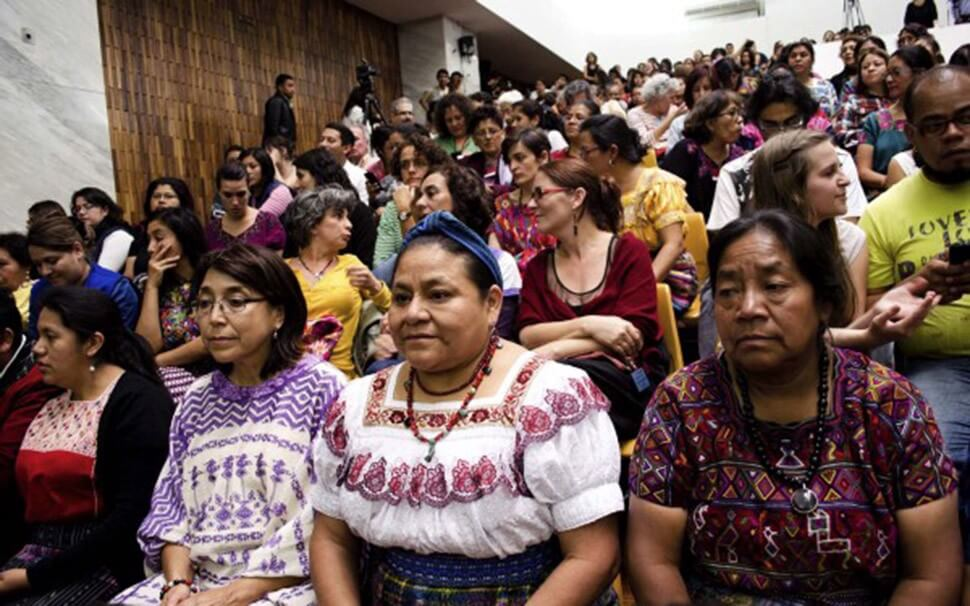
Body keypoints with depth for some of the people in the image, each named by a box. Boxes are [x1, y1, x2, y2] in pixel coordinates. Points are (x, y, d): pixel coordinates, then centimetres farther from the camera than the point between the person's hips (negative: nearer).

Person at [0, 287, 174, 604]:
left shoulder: (138, 402, -9)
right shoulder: (49, 402, 14)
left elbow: (130, 516, -16)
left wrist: (33, 576, -14)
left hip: (104, 563, -6)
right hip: (38, 552, 6)